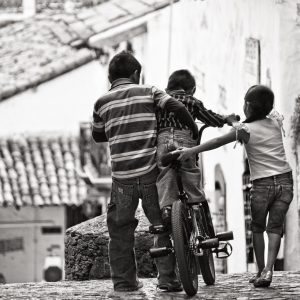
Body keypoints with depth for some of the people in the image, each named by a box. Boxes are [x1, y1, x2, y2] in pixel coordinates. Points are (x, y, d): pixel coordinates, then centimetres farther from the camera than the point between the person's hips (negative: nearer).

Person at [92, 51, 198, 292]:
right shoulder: (148, 92, 2)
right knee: (162, 225, 10)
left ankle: (124, 280, 13)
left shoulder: (102, 103, 6)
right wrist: (194, 131, 6)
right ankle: (167, 278, 7)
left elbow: (97, 136, 18)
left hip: (122, 177, 1)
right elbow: (177, 108, -8)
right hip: (151, 172, -1)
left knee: (120, 229, 13)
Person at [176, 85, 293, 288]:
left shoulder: (245, 130, -7)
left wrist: (193, 150, -22)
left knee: (257, 228, 16)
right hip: (285, 181, 3)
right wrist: (236, 122, 32)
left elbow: (219, 141, -19)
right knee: (275, 228, 3)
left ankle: (260, 272, 14)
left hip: (262, 185, -3)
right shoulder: (276, 121, 7)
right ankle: (268, 271, -14)